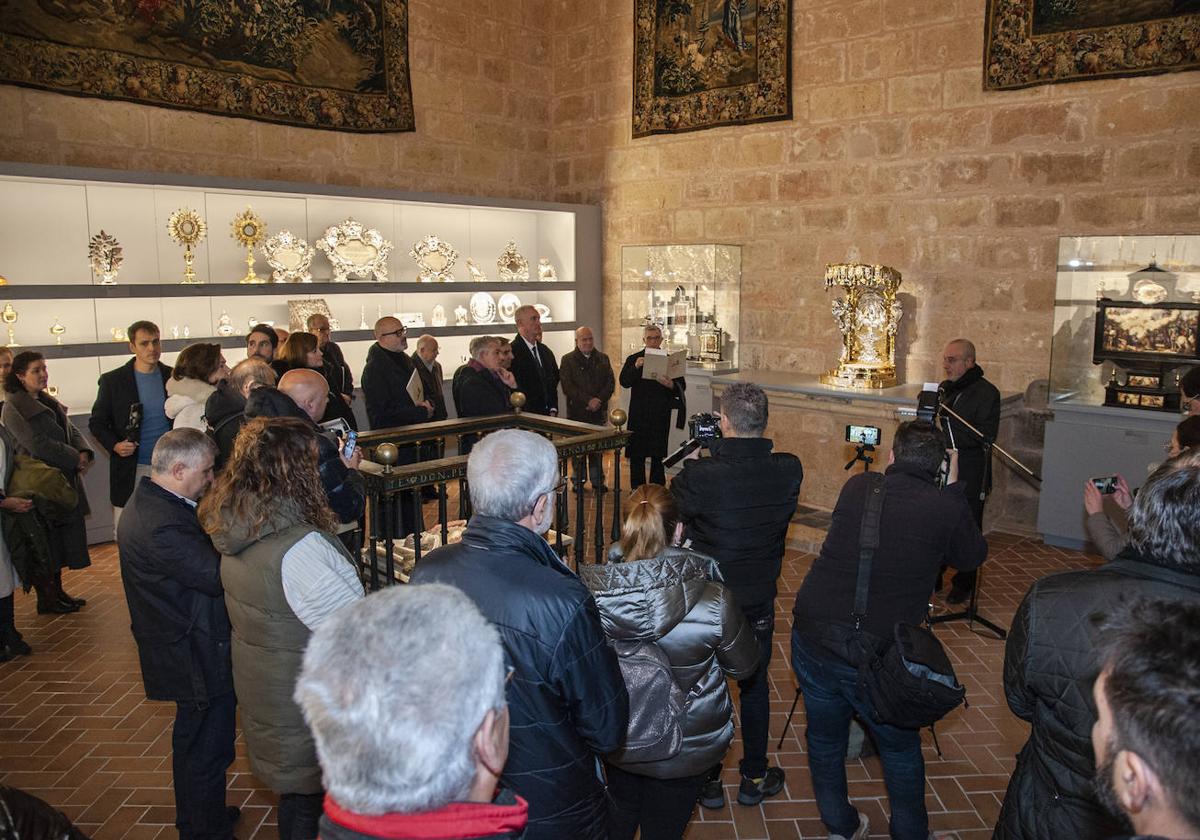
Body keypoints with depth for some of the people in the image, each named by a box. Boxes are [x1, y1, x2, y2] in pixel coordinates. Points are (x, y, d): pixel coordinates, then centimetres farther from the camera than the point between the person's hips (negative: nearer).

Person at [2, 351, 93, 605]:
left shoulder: (49, 402, 15)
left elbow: (71, 430, 11)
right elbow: (37, 443, -19)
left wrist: (84, 452, -8)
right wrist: (74, 458, -17)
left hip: (64, 479, 8)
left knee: (64, 535, 12)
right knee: (46, 539, 0)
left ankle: (57, 590, 24)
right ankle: (46, 599, 10)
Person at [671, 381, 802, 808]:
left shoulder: (699, 475, -28)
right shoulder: (788, 472, -18)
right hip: (759, 600, 3)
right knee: (755, 686, 22)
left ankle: (708, 781, 33)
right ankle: (754, 779, 37)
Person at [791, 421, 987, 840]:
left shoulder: (856, 488, -2)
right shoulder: (945, 509, -10)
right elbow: (973, 555, 11)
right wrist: (953, 487, 14)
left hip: (812, 636, 3)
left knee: (824, 737, 22)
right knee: (900, 748, 22)